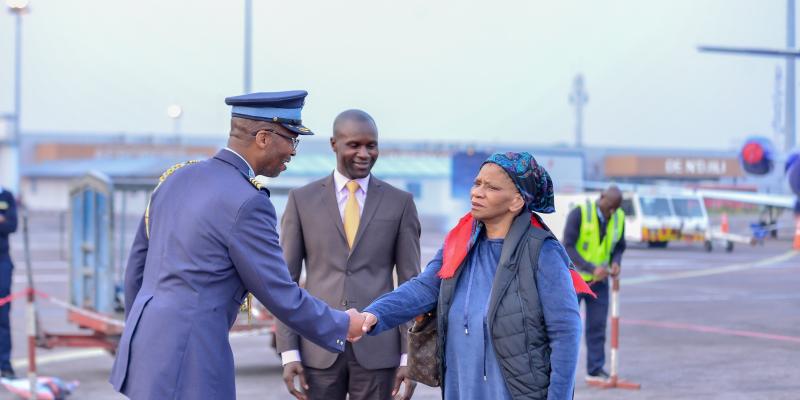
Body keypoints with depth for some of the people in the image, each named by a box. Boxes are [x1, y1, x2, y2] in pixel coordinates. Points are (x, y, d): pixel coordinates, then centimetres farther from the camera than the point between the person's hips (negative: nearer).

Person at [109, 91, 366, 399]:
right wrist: (342, 325, 5)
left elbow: (138, 263, 17)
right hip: (186, 361, -9)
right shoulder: (247, 203, -15)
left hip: (148, 345, 9)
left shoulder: (177, 177, 10)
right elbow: (280, 295, -11)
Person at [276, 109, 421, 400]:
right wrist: (288, 352, -3)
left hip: (377, 347, 0)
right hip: (319, 347, 0)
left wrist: (410, 356, -3)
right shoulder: (302, 200, 4)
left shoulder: (400, 202, 4)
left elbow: (410, 282, 4)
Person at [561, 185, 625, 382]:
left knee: (597, 325, 2)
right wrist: (592, 268, -30)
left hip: (599, 280, 4)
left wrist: (615, 263, -13)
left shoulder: (618, 217, -3)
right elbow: (568, 247, -22)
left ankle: (595, 370, 9)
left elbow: (619, 247, 9)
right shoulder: (579, 213, -19)